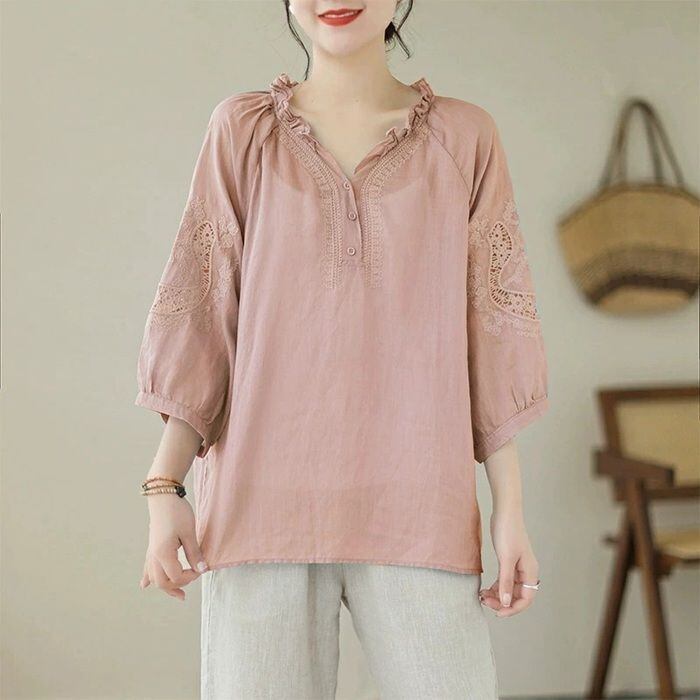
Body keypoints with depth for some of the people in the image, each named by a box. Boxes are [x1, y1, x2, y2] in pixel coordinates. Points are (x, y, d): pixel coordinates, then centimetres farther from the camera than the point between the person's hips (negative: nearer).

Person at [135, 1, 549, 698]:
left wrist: (510, 509, 3)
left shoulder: (464, 137, 8)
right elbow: (198, 318, 6)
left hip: (414, 510, 0)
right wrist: (164, 488, -2)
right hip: (263, 500, 0)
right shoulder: (242, 129, 8)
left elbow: (491, 329, 7)